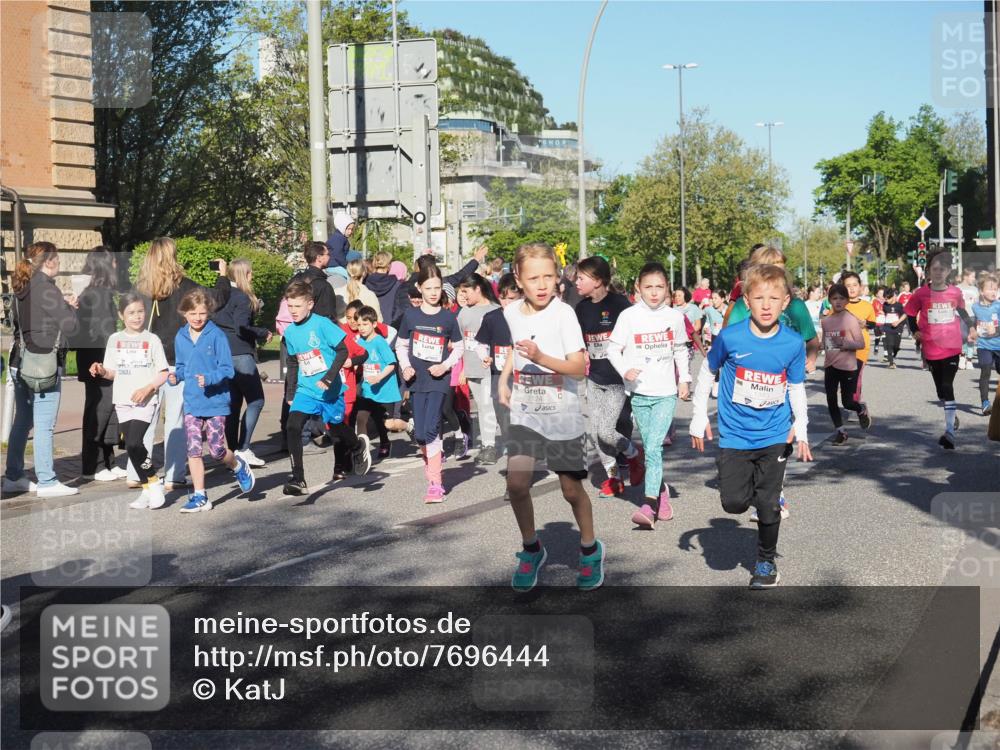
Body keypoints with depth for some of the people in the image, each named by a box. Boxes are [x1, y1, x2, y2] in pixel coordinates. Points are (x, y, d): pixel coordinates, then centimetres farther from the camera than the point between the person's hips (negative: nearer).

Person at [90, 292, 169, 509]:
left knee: (134, 444, -18)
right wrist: (101, 371, -7)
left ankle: (154, 483, 1)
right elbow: (113, 373, 13)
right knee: (132, 447, 8)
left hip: (145, 401, -4)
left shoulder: (152, 339, -1)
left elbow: (163, 373, -2)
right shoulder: (114, 339, 8)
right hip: (122, 401, 4)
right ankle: (147, 489, 21)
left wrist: (148, 388, -15)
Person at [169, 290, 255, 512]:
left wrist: (209, 378, -27)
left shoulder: (217, 336, -10)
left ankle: (239, 468, 31)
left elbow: (227, 369, -11)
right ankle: (199, 496, 10)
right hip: (191, 404, 4)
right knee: (193, 450, 1)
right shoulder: (180, 338, 6)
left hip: (215, 402, -4)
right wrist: (176, 376, -4)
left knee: (216, 450, -1)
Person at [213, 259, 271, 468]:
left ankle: (233, 450, 13)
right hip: (240, 355, -8)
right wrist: (264, 333, -3)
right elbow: (242, 328, -19)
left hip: (223, 354, 8)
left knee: (233, 403, 11)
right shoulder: (242, 298, -11)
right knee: (256, 400, -3)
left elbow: (217, 323, 15)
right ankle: (243, 449, -9)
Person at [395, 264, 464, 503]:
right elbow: (401, 345, 12)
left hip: (439, 381, -3)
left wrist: (445, 366, -8)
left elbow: (459, 347, 8)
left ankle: (435, 484, -10)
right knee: (420, 433, 7)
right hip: (417, 380, 3)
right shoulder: (411, 315, 3)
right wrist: (406, 366, -4)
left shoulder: (448, 317, -1)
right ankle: (431, 465, 31)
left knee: (431, 430, -13)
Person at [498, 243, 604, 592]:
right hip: (524, 412, 3)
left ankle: (590, 549, 31)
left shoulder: (563, 313, -14)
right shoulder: (512, 312, 1)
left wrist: (541, 357, -31)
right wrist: (503, 379, 11)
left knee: (571, 488, 6)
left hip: (562, 413, -3)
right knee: (516, 484, -11)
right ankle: (531, 549, 13)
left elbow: (580, 368, -18)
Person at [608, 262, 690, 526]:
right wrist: (625, 370, -18)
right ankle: (662, 495, 28)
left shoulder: (675, 316, 3)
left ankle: (649, 506, -17)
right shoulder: (629, 316, -4)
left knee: (653, 447, -14)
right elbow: (613, 348, -1)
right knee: (651, 448, 9)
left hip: (666, 393, -1)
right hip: (639, 393, 1)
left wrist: (684, 378, 10)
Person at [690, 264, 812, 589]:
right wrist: (699, 418, 4)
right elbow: (707, 373, 4)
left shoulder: (793, 343, -8)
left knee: (768, 506, 5)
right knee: (734, 503, -5)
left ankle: (766, 562, 27)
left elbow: (796, 388, 5)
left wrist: (801, 427, -7)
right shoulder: (730, 337, -12)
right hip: (735, 436, 0)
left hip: (775, 436, 1)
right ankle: (750, 487, 29)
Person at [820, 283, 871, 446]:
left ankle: (862, 412, 34)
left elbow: (861, 344, -10)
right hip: (830, 365, 5)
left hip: (847, 367, -5)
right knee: (831, 401, 3)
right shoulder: (826, 321, 5)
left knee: (847, 402, 0)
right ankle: (841, 431, 18)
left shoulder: (851, 320, -10)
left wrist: (846, 344, -24)